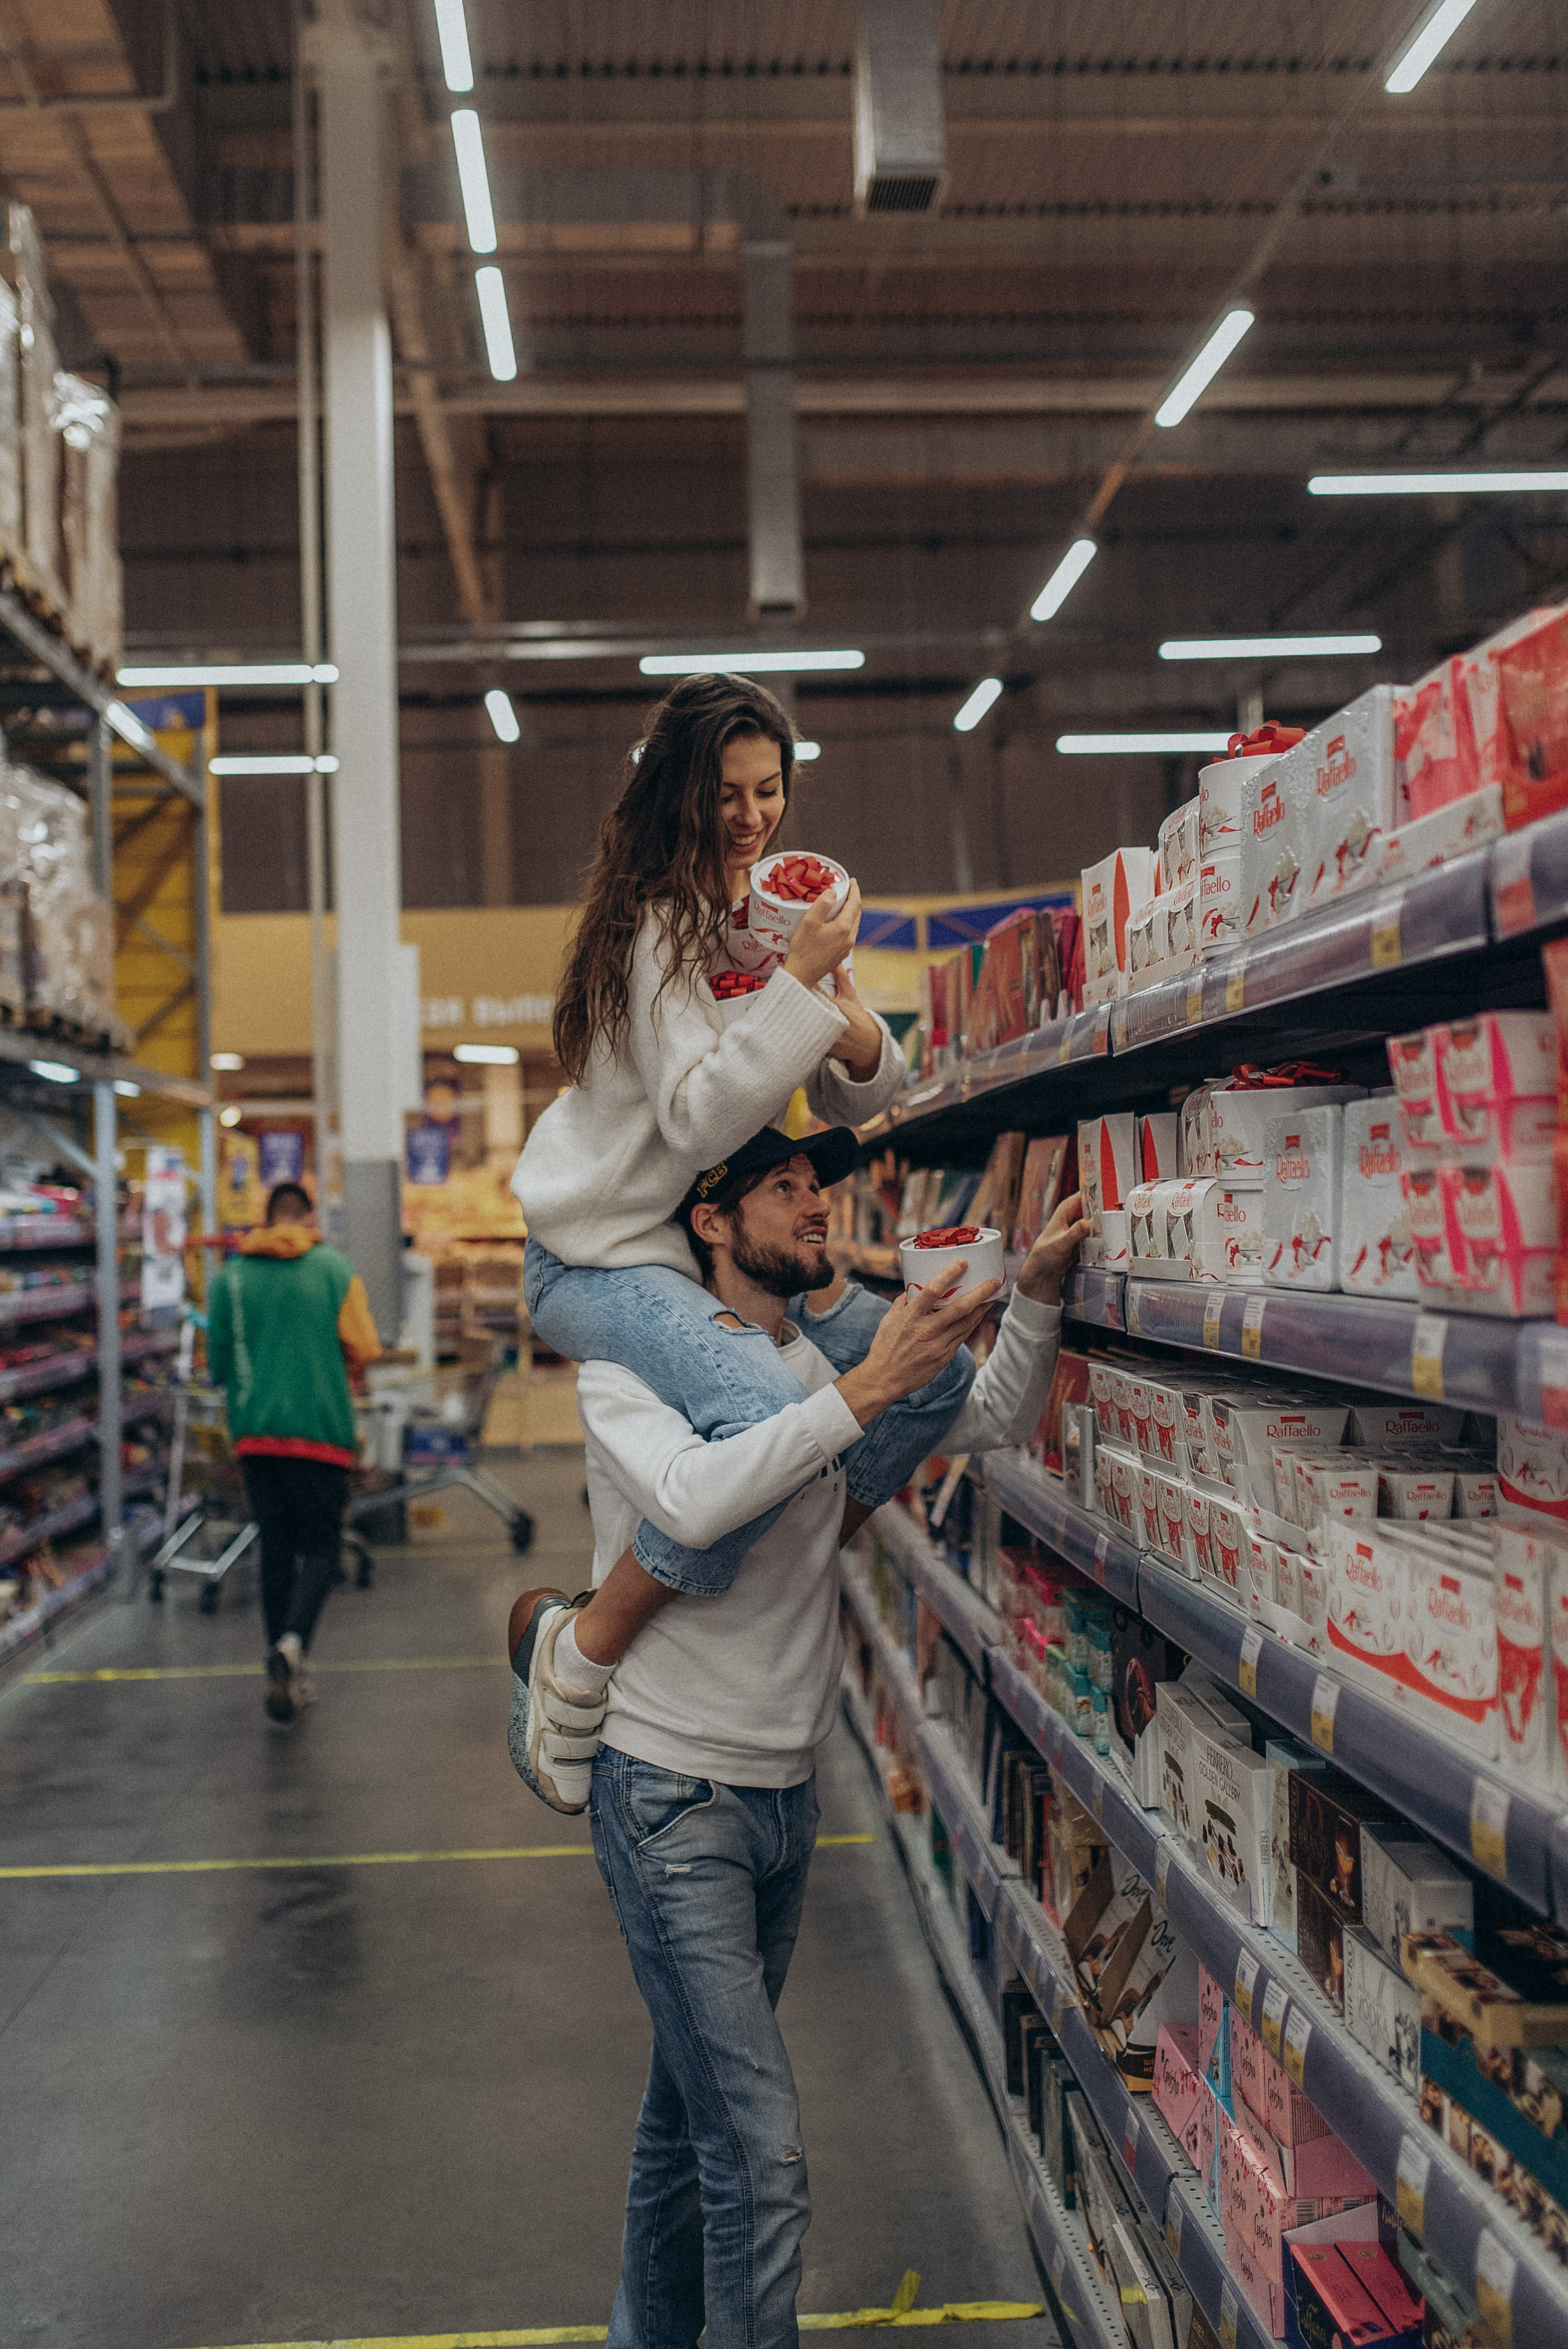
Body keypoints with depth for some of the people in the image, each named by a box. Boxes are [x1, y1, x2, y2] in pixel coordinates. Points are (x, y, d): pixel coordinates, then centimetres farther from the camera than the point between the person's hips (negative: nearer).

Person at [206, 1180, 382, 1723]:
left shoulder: (230, 1276, 5)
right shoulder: (336, 1270, -2)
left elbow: (218, 1365, 7)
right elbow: (365, 1350, -4)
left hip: (255, 1430, 3)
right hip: (321, 1428, -3)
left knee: (276, 1546, 12)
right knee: (319, 1544, 5)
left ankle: (286, 1677, 12)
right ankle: (292, 1642, -21)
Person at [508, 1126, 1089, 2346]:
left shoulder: (821, 1367, 7)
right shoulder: (628, 1366, -11)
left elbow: (998, 1420, 5)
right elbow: (694, 1497, -31)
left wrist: (1035, 1292, -11)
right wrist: (864, 1392, -33)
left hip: (787, 1789, 7)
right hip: (674, 1797, -7)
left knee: (693, 2107, 21)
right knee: (761, 2151, -10)